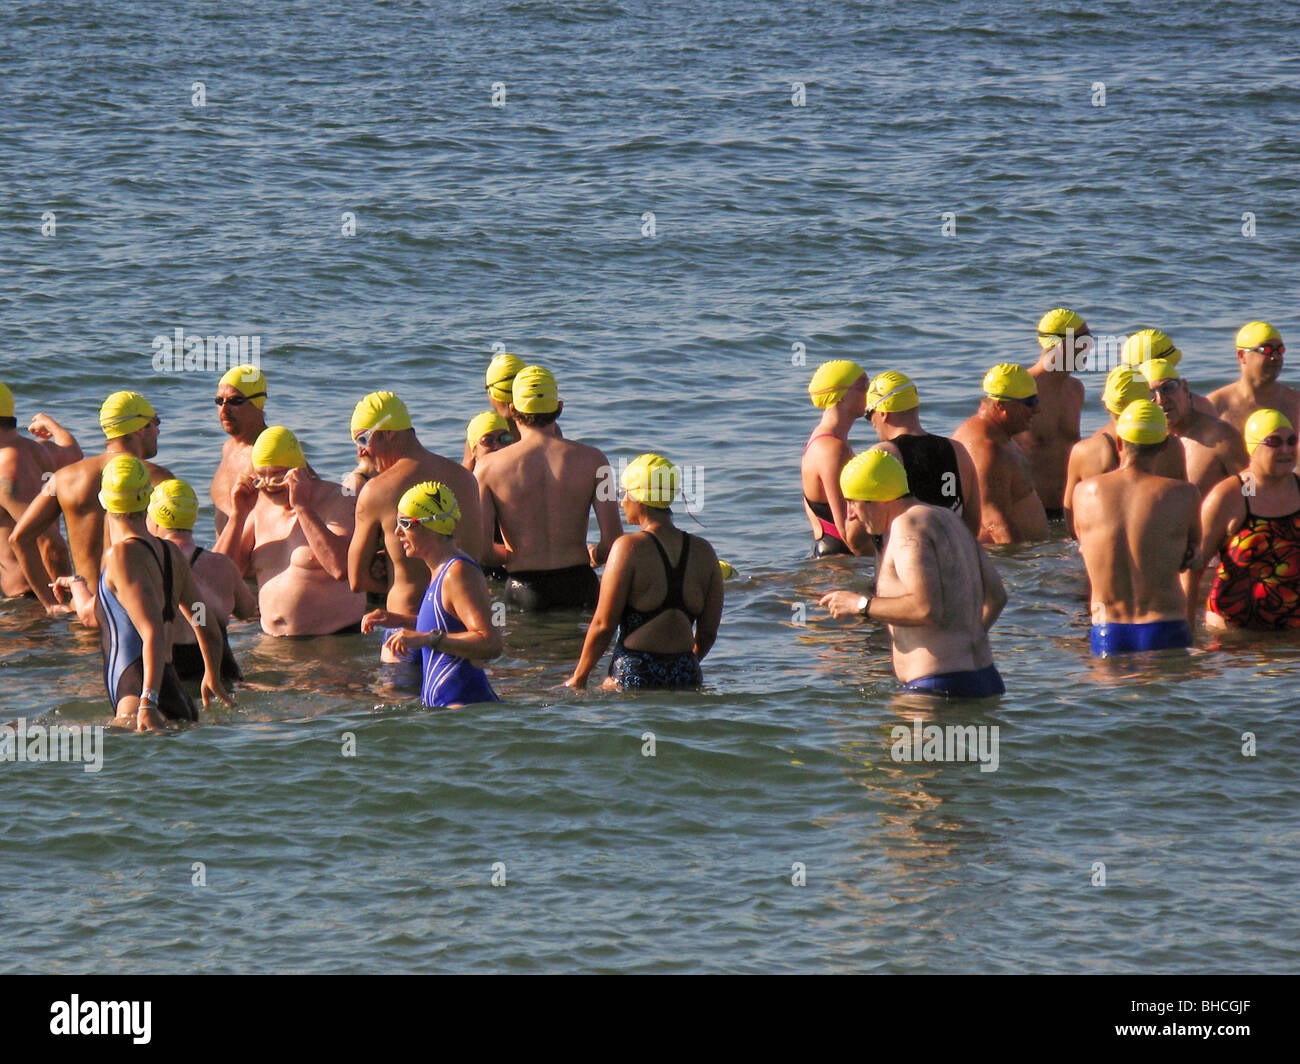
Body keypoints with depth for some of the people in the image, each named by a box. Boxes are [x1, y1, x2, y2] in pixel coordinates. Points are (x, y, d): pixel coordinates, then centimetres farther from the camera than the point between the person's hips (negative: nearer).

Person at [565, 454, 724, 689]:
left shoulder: (629, 548, -6)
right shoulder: (704, 552, 9)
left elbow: (603, 625, -5)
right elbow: (708, 632, 14)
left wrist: (579, 677, 7)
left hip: (634, 676, -5)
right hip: (687, 676, 5)